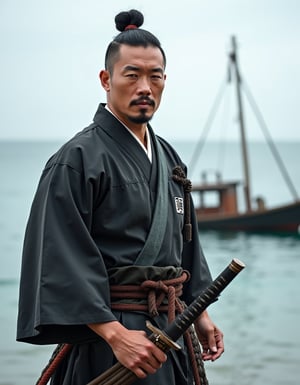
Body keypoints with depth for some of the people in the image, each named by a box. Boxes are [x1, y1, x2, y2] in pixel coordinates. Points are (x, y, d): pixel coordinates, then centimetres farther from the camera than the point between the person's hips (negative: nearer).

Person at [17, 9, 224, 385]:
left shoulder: (168, 159, 12)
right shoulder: (77, 159, -12)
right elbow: (60, 259, -19)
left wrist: (199, 312, 16)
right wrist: (116, 335, -25)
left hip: (170, 328, 8)